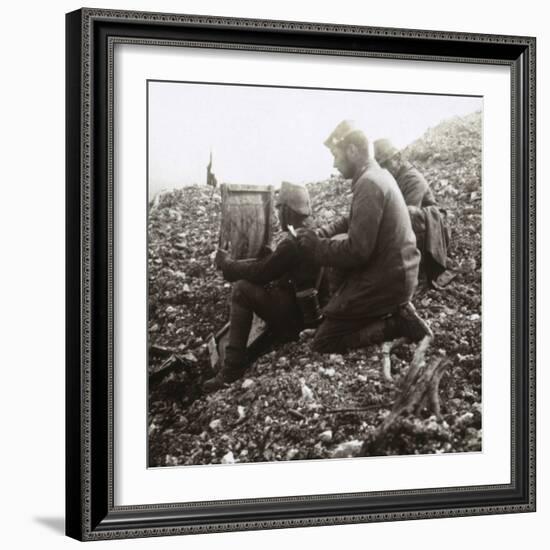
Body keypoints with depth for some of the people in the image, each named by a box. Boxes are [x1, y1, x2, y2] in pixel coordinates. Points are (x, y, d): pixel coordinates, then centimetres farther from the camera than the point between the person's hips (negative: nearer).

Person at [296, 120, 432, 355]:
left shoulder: (368, 183, -21)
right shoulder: (380, 175, 10)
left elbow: (357, 251, -24)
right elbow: (353, 221, 21)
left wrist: (315, 246, -11)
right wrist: (320, 234, 7)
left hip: (383, 281, -9)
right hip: (399, 273, 9)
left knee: (323, 344, -3)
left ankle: (397, 323, -8)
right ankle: (398, 312, 13)